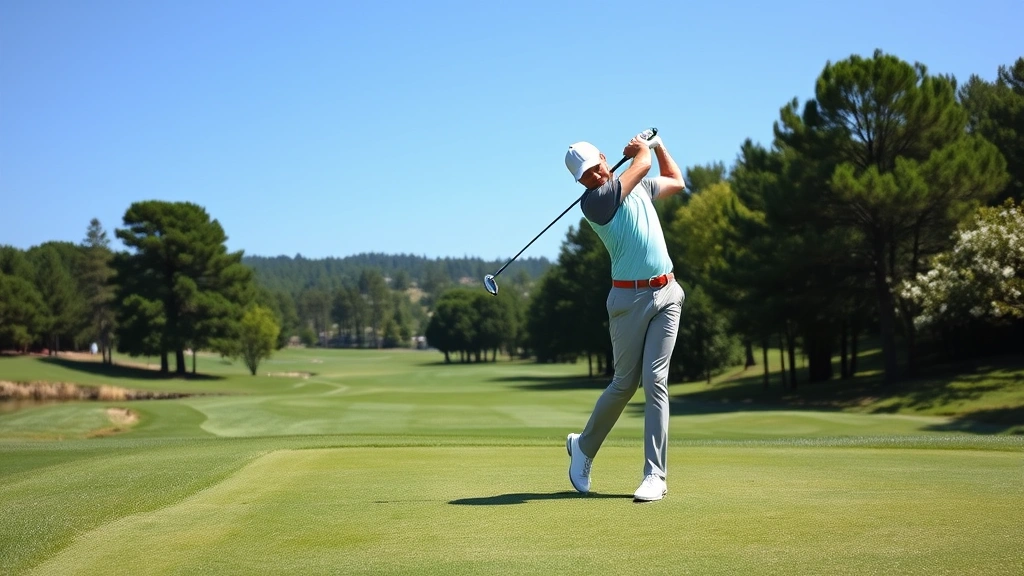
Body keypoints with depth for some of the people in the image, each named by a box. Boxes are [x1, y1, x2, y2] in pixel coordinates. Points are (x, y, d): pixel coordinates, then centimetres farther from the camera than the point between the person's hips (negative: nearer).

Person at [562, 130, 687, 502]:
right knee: (624, 383, 3)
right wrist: (641, 149, 12)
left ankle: (655, 476, -6)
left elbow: (676, 181, 32)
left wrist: (657, 143, 26)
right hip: (629, 298, -4)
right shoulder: (592, 202, -9)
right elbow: (642, 163, -8)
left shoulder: (639, 185, 13)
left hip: (667, 294, 4)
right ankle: (583, 447, 29)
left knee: (655, 380, -6)